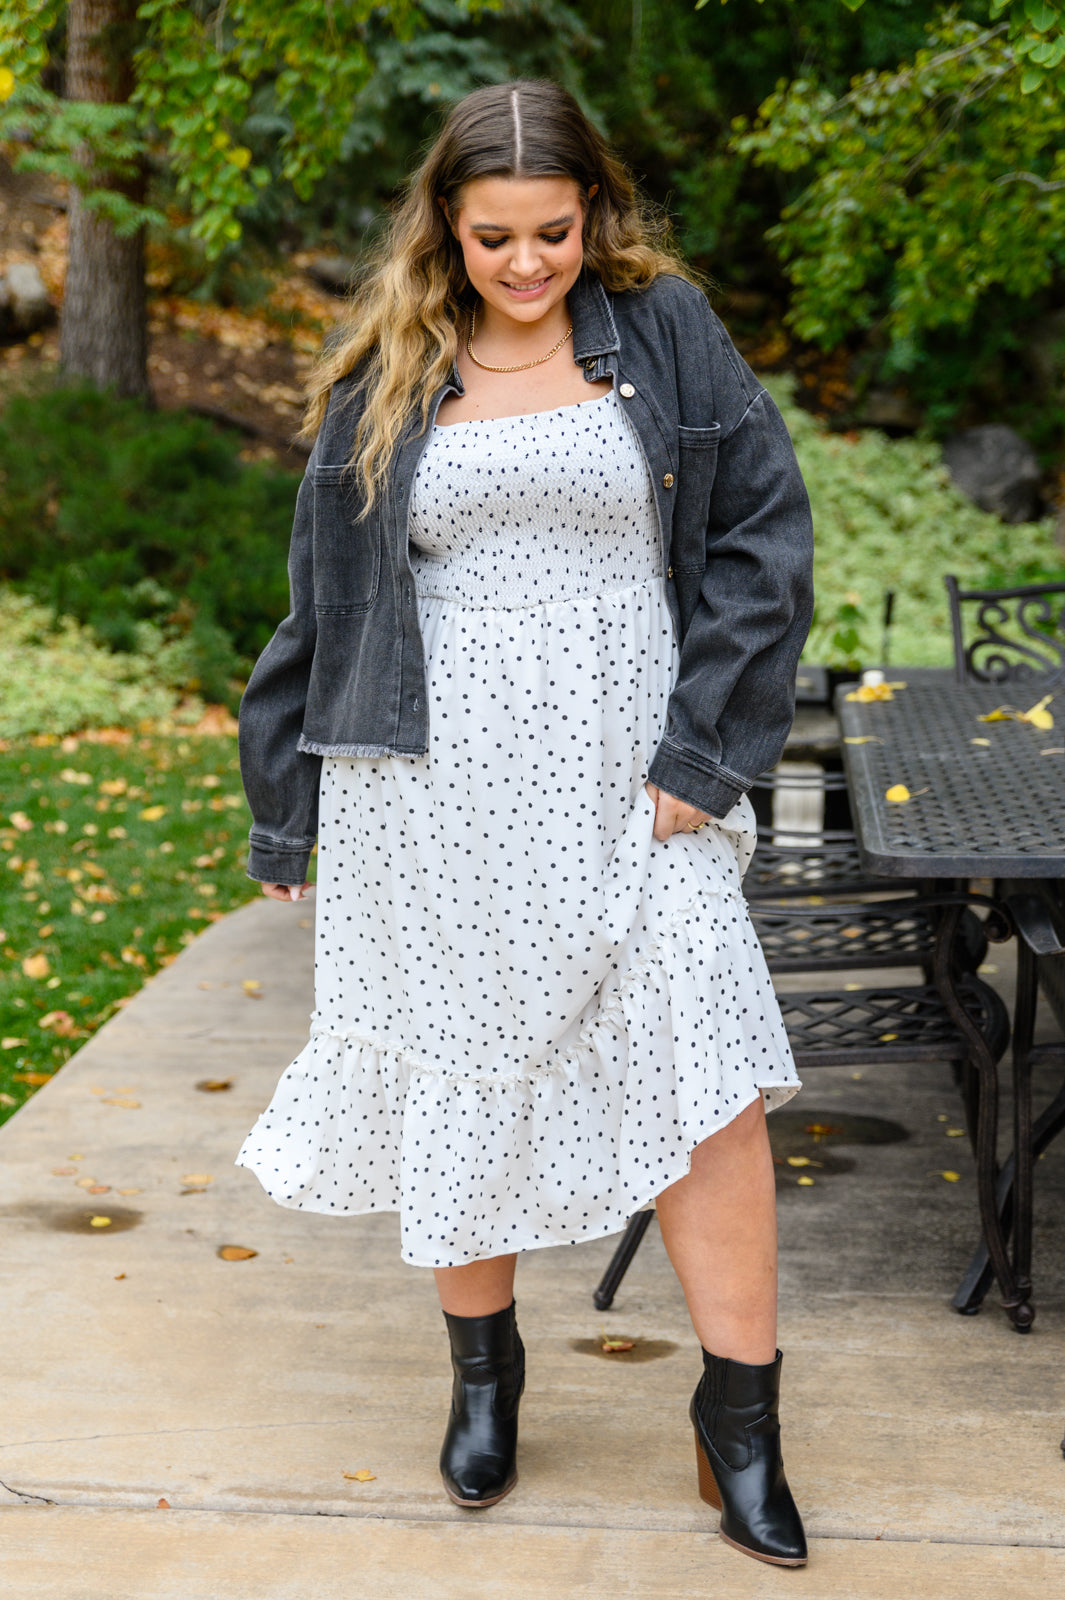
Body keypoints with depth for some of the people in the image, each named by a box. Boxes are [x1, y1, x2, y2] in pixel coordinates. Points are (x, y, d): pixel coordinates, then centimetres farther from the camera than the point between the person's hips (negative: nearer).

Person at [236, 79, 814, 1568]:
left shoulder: (665, 333, 4)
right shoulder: (390, 377, 8)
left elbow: (763, 535, 1)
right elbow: (325, 599, 12)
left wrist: (701, 749, -7)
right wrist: (287, 809, 12)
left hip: (620, 777, -1)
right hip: (437, 785, 1)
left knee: (703, 1075, -7)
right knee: (459, 1071, 9)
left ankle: (741, 1420, 7)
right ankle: (484, 1373, 30)